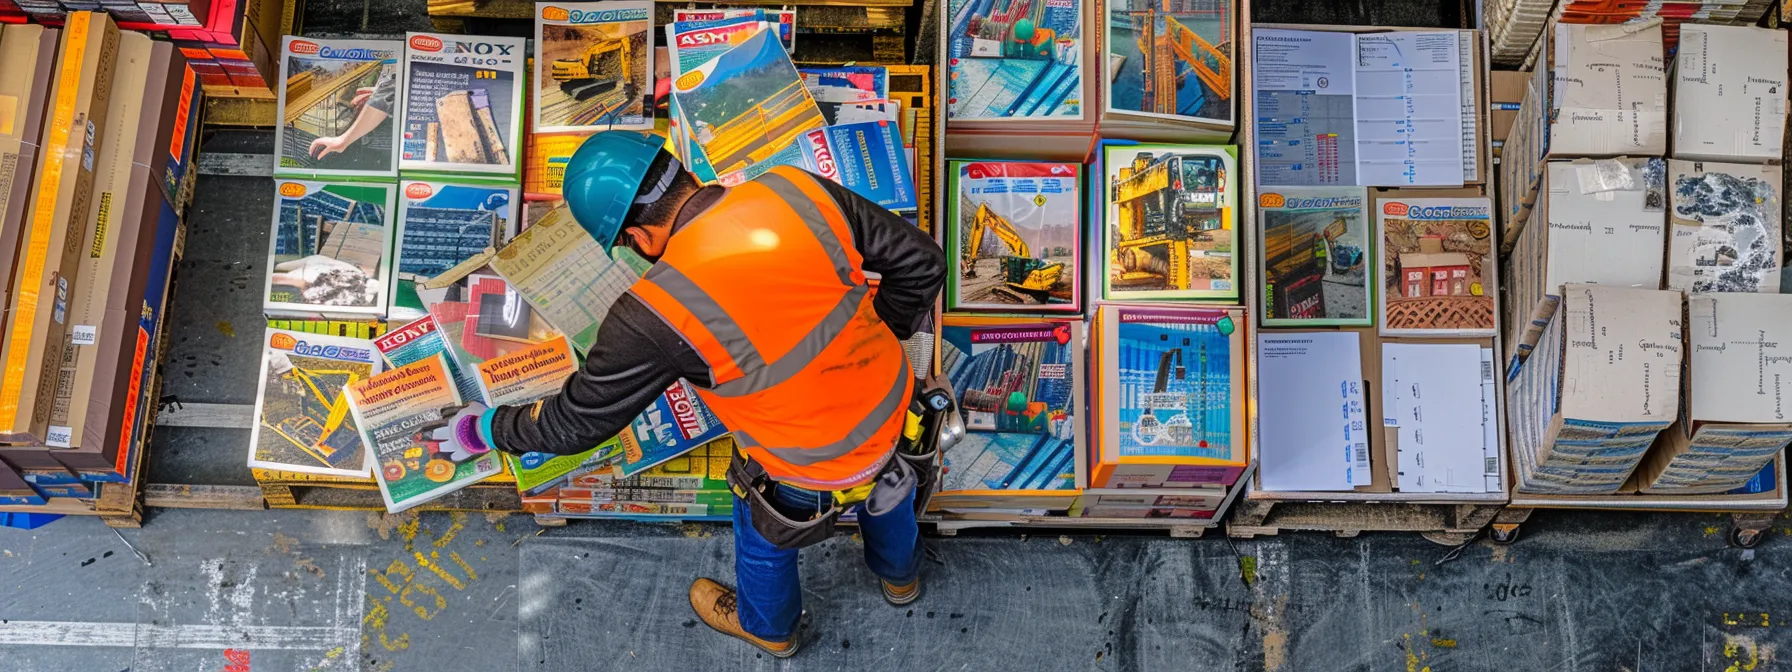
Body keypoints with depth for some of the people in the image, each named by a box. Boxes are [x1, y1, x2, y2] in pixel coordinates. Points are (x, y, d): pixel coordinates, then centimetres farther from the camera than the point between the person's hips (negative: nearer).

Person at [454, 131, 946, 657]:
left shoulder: (656, 316, -29)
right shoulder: (801, 192, -20)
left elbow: (576, 419, -13)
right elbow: (921, 260, -9)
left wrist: (493, 428, 6)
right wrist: (878, 338, 8)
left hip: (813, 469, -4)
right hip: (892, 408, 5)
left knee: (764, 536, 30)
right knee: (883, 481, 39)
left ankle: (768, 626, 63)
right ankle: (899, 575, 71)